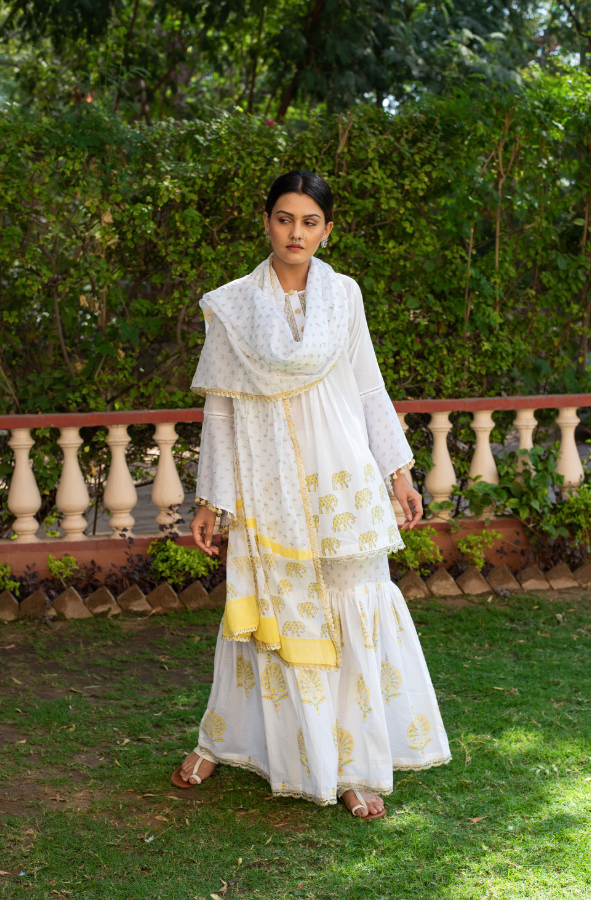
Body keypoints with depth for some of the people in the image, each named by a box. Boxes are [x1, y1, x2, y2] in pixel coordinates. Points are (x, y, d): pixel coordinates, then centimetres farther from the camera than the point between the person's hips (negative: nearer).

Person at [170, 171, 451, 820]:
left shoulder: (343, 295, 5)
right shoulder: (233, 305, 1)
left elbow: (369, 388, 10)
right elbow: (219, 407, 3)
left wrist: (398, 472, 7)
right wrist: (211, 498, 3)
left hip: (341, 480, 1)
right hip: (269, 486, -1)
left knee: (352, 611, 0)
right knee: (267, 612, 6)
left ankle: (355, 768, 11)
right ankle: (222, 740, 28)